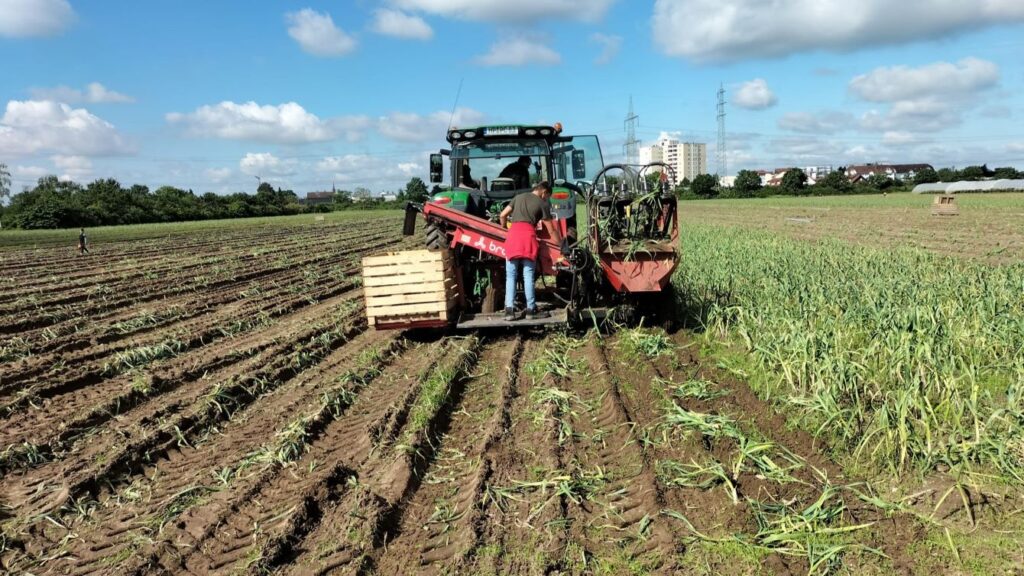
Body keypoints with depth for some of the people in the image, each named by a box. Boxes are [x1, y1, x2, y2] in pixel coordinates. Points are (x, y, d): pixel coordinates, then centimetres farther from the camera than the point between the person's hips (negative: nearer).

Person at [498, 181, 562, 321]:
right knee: (528, 275, 0)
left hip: (513, 234, 3)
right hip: (528, 235, -3)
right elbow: (552, 231, 11)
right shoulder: (542, 204, 12)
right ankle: (531, 309, 1)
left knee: (511, 275, 4)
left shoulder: (518, 197, 24)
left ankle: (509, 310, -4)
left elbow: (502, 216, 21)